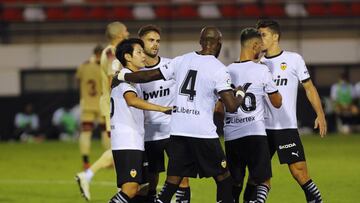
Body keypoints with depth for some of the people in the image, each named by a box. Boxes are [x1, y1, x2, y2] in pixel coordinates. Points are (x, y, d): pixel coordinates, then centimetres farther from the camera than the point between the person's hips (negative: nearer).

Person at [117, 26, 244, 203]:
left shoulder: (181, 61, 8)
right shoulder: (218, 70, -7)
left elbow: (149, 76, 14)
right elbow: (231, 107, -11)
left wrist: (122, 76, 30)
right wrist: (240, 95, 11)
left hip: (177, 130, 5)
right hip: (203, 132, -5)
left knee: (172, 181, 6)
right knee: (223, 178, 9)